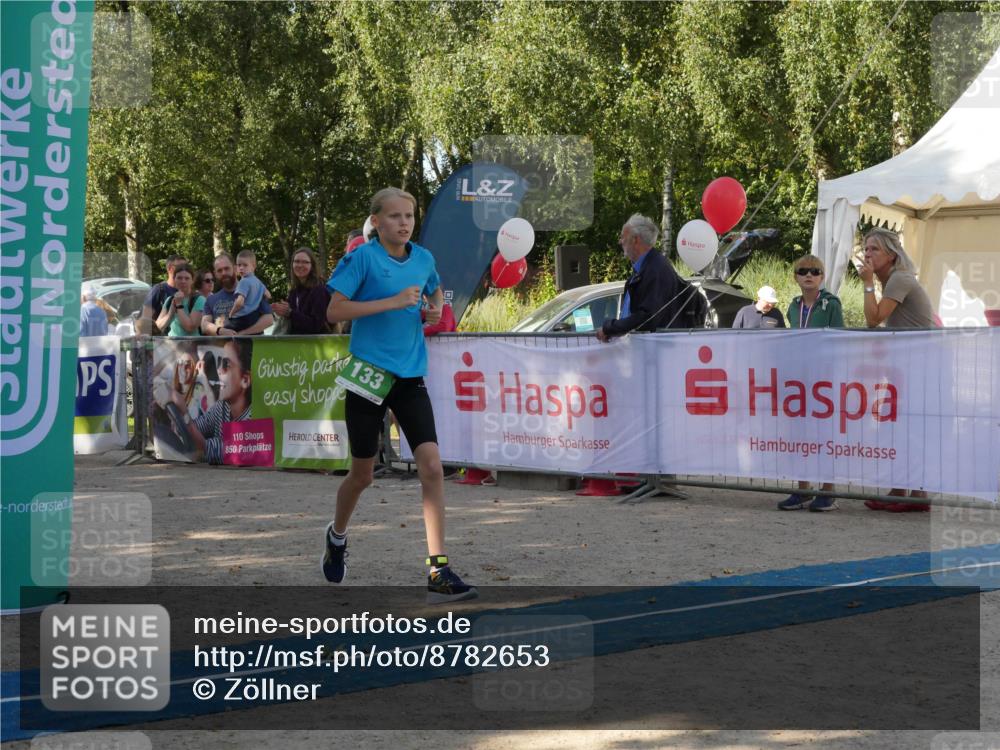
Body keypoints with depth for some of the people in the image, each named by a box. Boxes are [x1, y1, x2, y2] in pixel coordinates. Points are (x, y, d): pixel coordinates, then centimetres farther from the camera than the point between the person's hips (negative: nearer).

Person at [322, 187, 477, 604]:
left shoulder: (423, 259, 6)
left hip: (410, 377, 3)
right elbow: (335, 311, -14)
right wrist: (392, 302, -20)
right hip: (368, 375, -3)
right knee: (362, 475, 9)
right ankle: (337, 536, 41)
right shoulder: (362, 258, -8)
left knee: (431, 466, -11)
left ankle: (438, 571, -11)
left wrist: (435, 308, 2)